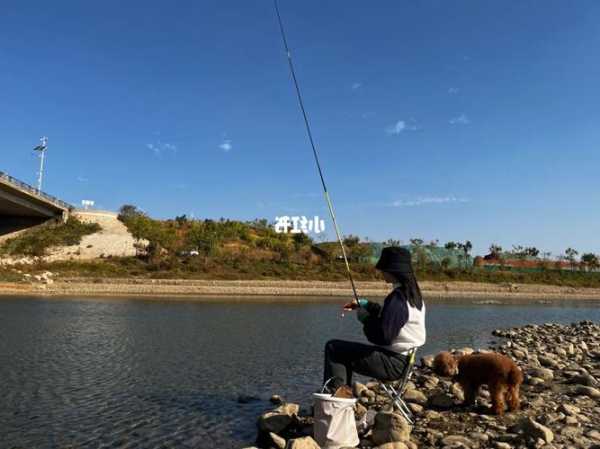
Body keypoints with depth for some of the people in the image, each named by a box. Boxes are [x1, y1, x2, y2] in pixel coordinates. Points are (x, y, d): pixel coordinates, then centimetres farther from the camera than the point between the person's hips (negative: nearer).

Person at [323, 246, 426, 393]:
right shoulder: (413, 293, 6)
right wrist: (365, 304, 19)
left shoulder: (398, 297, -24)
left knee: (333, 347, -7)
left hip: (393, 364, -10)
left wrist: (365, 319, -10)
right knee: (345, 350, 24)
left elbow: (382, 337, -26)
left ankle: (335, 390, -2)